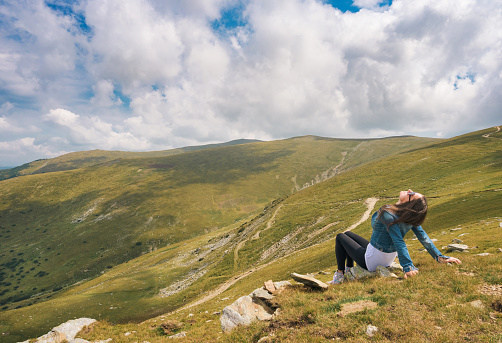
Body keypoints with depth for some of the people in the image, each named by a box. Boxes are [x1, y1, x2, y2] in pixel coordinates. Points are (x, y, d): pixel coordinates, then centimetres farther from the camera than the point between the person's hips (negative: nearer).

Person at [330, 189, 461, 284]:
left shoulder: (387, 214, -34)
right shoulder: (411, 217, -12)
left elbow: (399, 242, -39)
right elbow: (423, 237, -11)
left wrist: (407, 267, -42)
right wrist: (440, 257, -5)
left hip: (371, 261, -7)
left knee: (340, 237, 13)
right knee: (348, 234, 24)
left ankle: (339, 275, 22)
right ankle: (349, 271, 32)